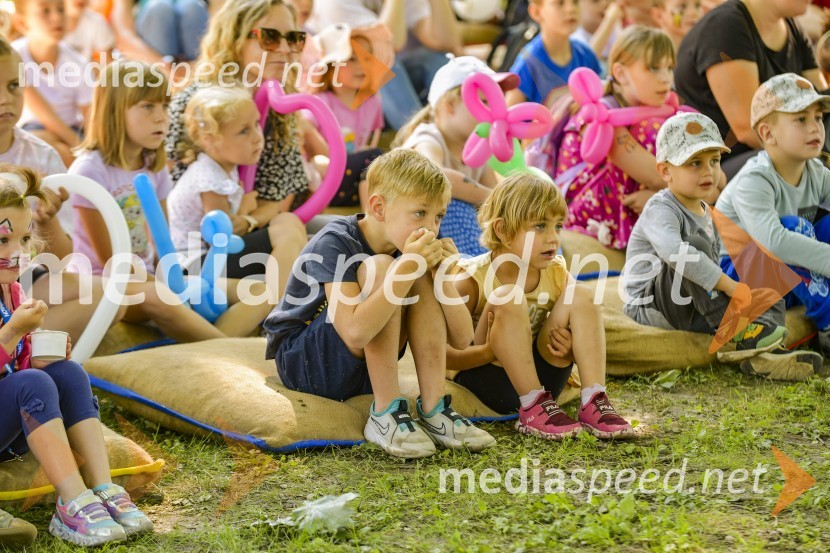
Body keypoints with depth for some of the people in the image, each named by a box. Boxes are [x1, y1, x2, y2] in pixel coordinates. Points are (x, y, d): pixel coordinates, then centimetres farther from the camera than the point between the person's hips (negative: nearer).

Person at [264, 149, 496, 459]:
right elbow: (355, 333, -38)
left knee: (422, 279, -11)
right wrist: (407, 267, -37)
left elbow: (462, 338, -4)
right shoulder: (334, 244, -23)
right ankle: (385, 415, -22)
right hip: (303, 363, -7)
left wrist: (442, 275, -19)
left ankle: (433, 410, -14)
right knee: (378, 269, -27)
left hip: (364, 368, 7)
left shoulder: (412, 252, -2)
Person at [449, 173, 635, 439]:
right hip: (482, 380, -4)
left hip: (539, 377, 5)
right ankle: (532, 408, -28)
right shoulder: (473, 279, -16)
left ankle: (593, 402, -23)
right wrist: (488, 351, -33)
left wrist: (568, 346, -14)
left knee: (580, 296, -13)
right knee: (507, 298, -29)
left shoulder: (557, 275, -3)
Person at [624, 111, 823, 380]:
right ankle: (733, 333, -32)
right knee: (695, 245, -31)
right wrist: (729, 285, -38)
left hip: (694, 311, 9)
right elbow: (672, 250, -38)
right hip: (651, 309, -9)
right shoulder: (660, 209, -17)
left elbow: (714, 264, 20)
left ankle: (761, 355, -34)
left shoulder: (706, 213, 15)